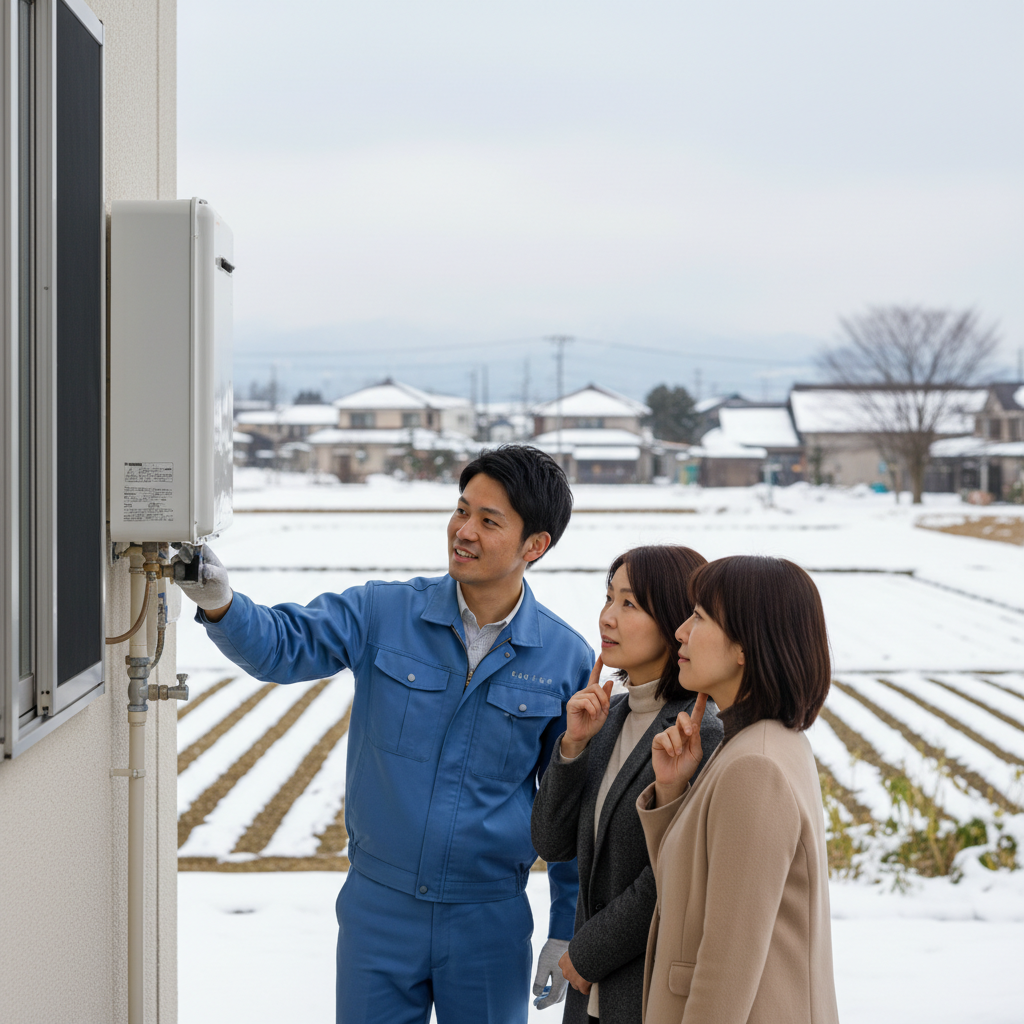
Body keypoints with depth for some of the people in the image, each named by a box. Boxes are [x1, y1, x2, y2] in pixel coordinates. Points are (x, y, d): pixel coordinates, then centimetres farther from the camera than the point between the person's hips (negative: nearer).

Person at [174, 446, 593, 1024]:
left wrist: (567, 932, 6)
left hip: (490, 924, 0)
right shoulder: (383, 614, -3)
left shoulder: (568, 660, -4)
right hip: (379, 910, 1)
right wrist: (219, 603, -33)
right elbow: (283, 646, -11)